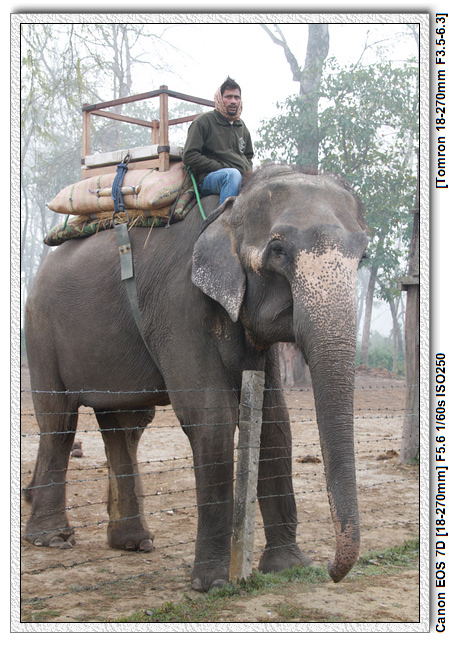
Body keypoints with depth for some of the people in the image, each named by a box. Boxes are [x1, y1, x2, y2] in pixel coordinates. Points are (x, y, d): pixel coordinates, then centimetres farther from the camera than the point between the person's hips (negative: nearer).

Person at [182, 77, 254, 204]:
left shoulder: (241, 126, 23)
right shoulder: (203, 121, 3)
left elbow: (248, 156, 35)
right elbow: (189, 156, -6)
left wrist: (248, 172, 10)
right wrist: (221, 167, -10)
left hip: (241, 178, 6)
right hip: (208, 178, -6)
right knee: (233, 174, -39)